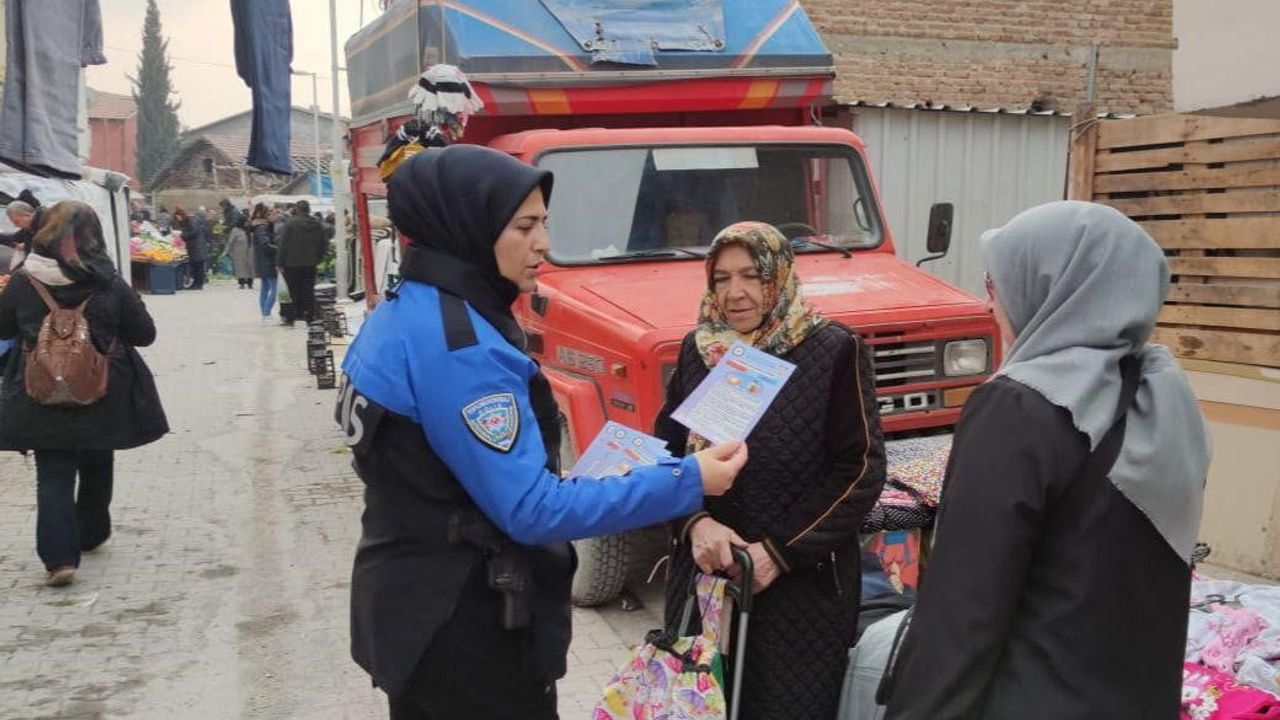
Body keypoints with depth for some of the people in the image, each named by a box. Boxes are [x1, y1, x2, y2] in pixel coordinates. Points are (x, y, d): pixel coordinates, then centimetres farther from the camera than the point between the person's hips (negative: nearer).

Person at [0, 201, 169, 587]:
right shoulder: (111, 285, -12)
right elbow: (145, 334, -4)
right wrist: (133, 306, 12)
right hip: (103, 396, 0)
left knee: (53, 475, 5)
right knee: (96, 467, 21)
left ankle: (59, 555, -6)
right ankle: (91, 535, 37)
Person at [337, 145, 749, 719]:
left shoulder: (405, 313, 6)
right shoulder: (455, 343, -25)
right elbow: (530, 512, -26)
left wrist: (557, 481, 8)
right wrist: (687, 481, -23)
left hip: (415, 605, 10)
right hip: (466, 627, -10)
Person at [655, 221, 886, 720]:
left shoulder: (834, 351, -9)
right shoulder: (697, 350, 4)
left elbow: (862, 469, -9)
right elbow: (665, 451, 7)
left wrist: (780, 552, -14)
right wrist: (696, 523, -12)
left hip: (804, 586, -3)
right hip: (702, 576, 4)